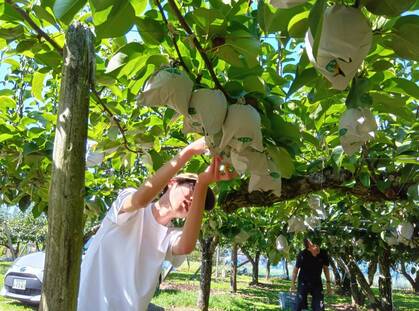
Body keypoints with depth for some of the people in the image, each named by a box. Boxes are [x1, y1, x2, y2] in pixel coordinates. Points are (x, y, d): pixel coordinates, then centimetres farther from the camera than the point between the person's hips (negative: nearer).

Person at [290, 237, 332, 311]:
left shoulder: (323, 254, -14)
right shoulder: (302, 255, -23)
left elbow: (325, 268, 3)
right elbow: (296, 269, -11)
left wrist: (328, 283, 4)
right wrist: (293, 284, -7)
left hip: (317, 283, 3)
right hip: (304, 282, -3)